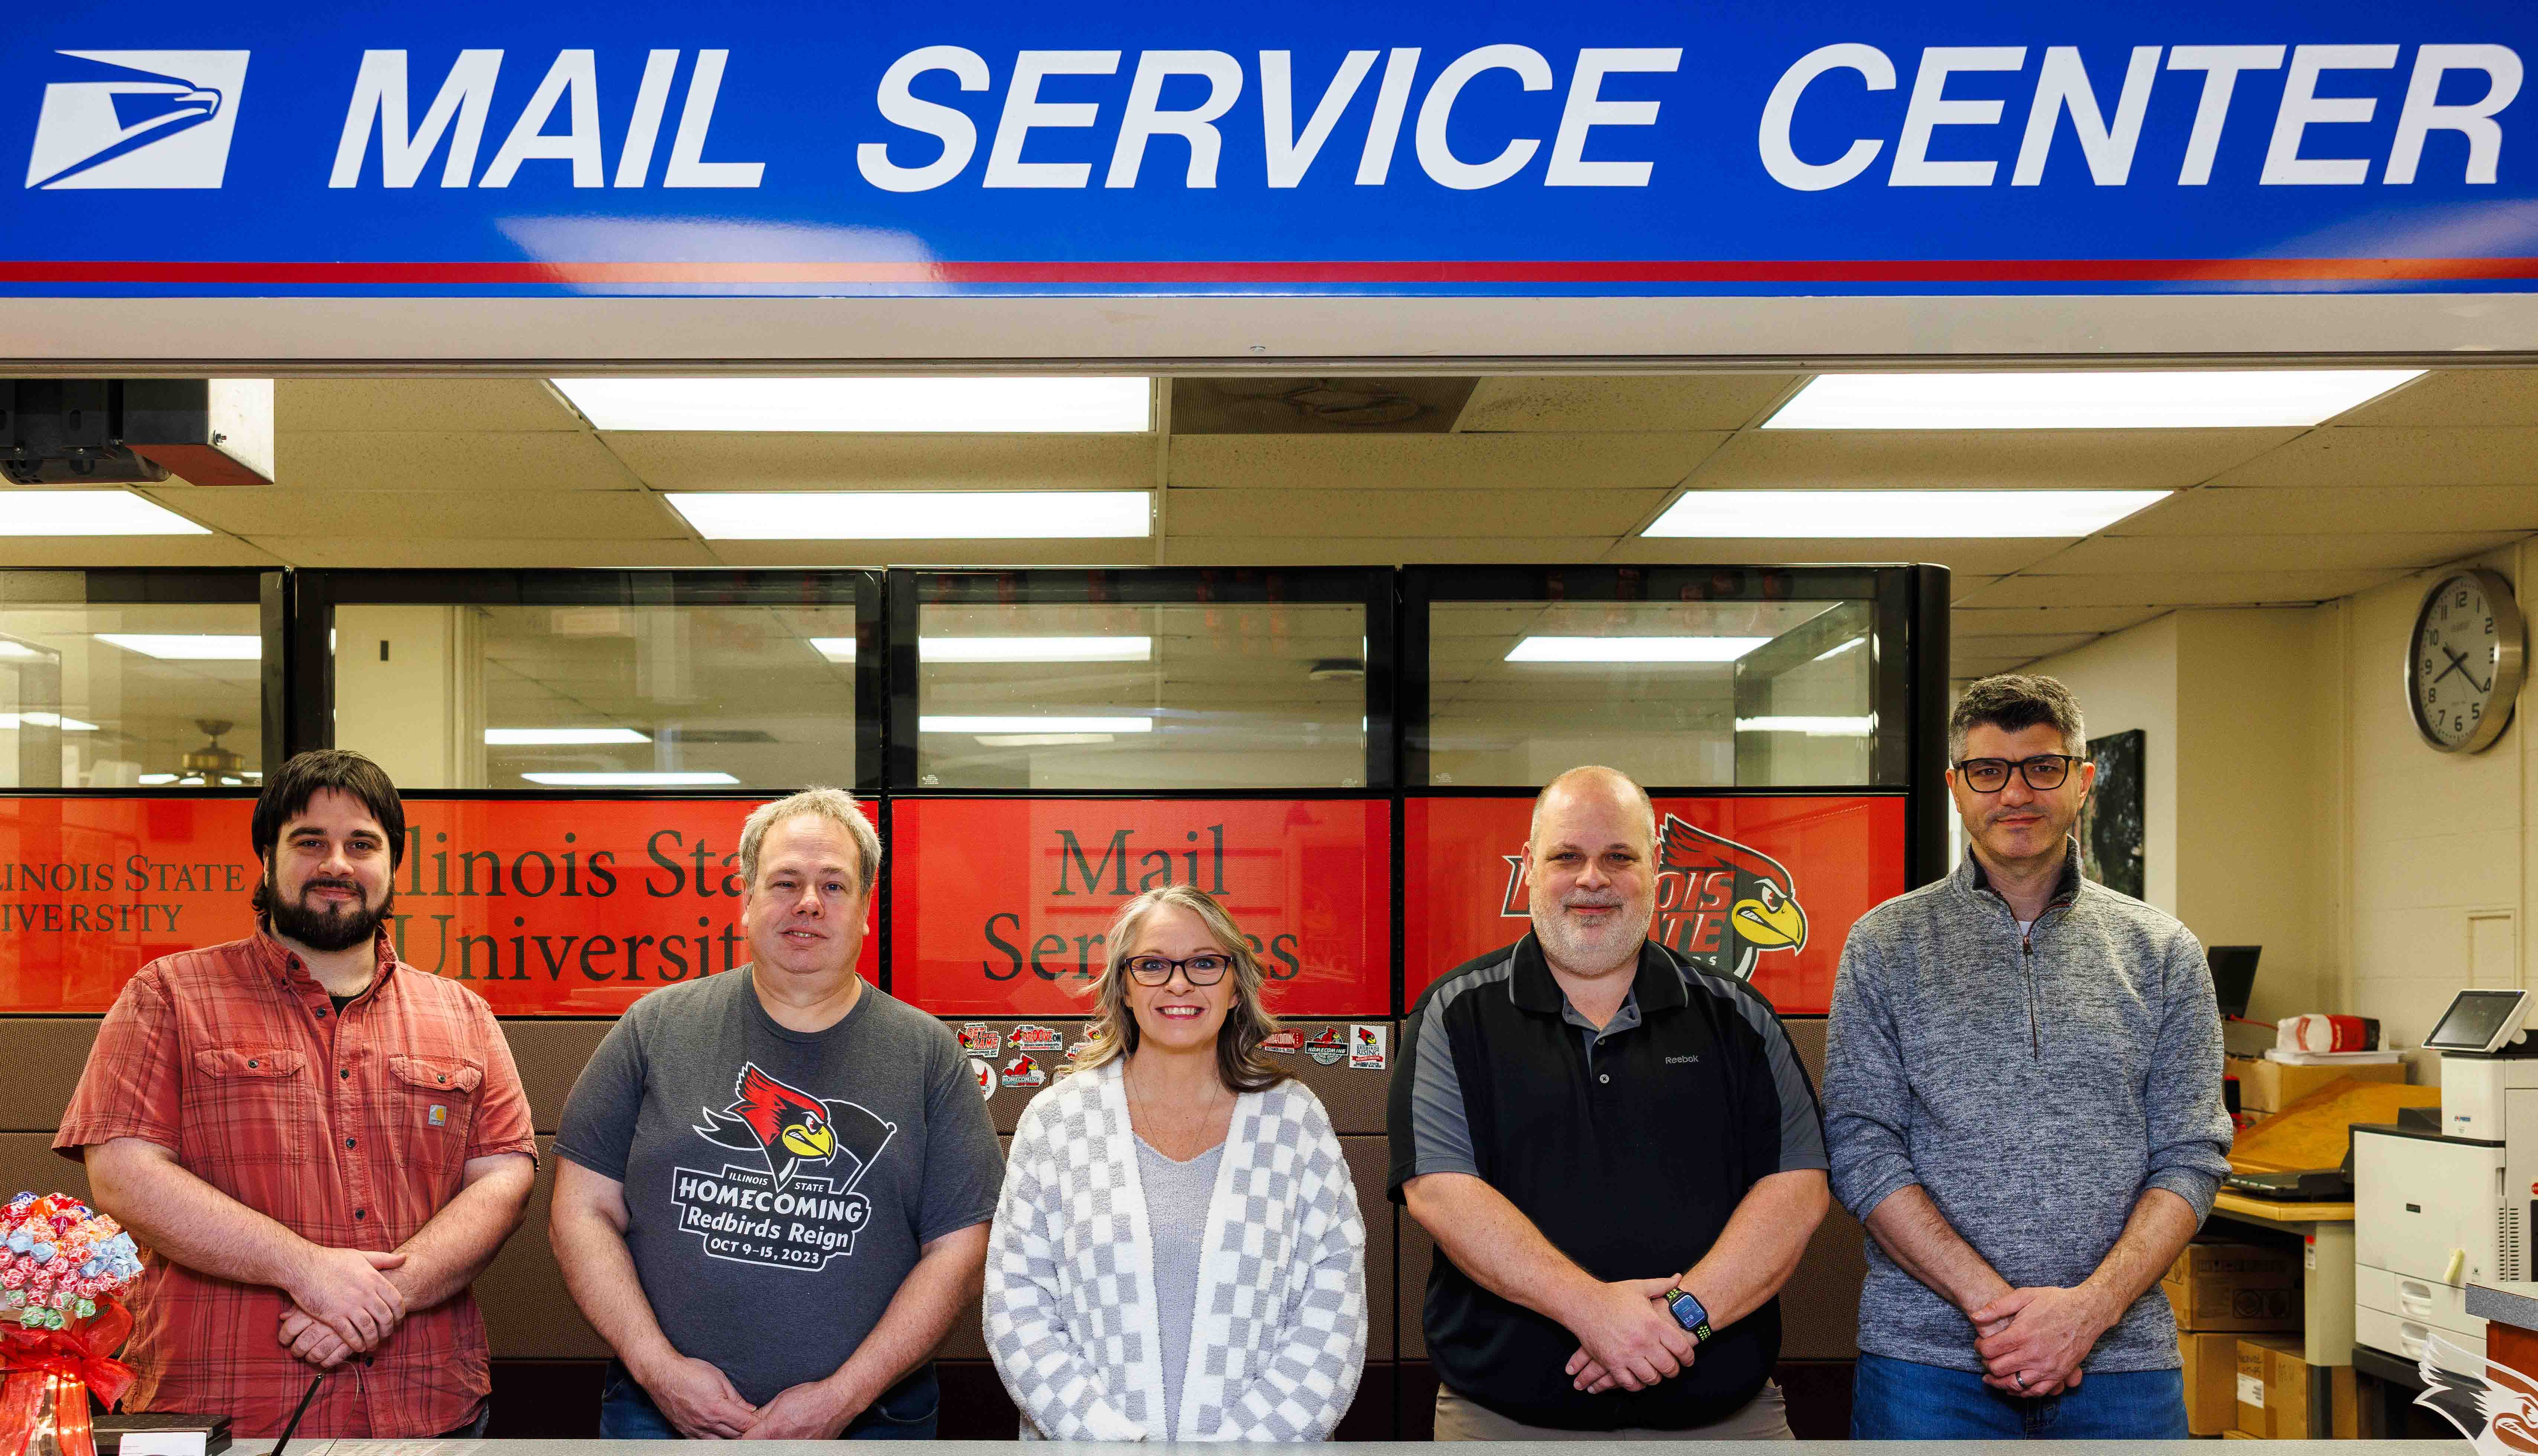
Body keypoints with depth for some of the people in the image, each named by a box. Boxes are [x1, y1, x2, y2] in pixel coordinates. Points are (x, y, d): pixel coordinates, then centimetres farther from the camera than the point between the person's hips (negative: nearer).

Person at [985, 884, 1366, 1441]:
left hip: (1259, 1441, 0)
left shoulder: (1296, 1119, 7)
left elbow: (1332, 1323, 3)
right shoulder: (1056, 1118, 7)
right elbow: (1017, 1311, 3)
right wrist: (1112, 1440, -8)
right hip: (1082, 1442, 1)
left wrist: (1238, 1441, -9)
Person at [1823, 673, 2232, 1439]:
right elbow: (1860, 1148, -4)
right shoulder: (1885, 944, 3)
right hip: (1927, 1353, -1)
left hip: (2121, 1353, 1)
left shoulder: (2163, 952, 7)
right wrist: (1991, 1300, -14)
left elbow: (2191, 1155, 2)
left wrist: (2091, 1306, -12)